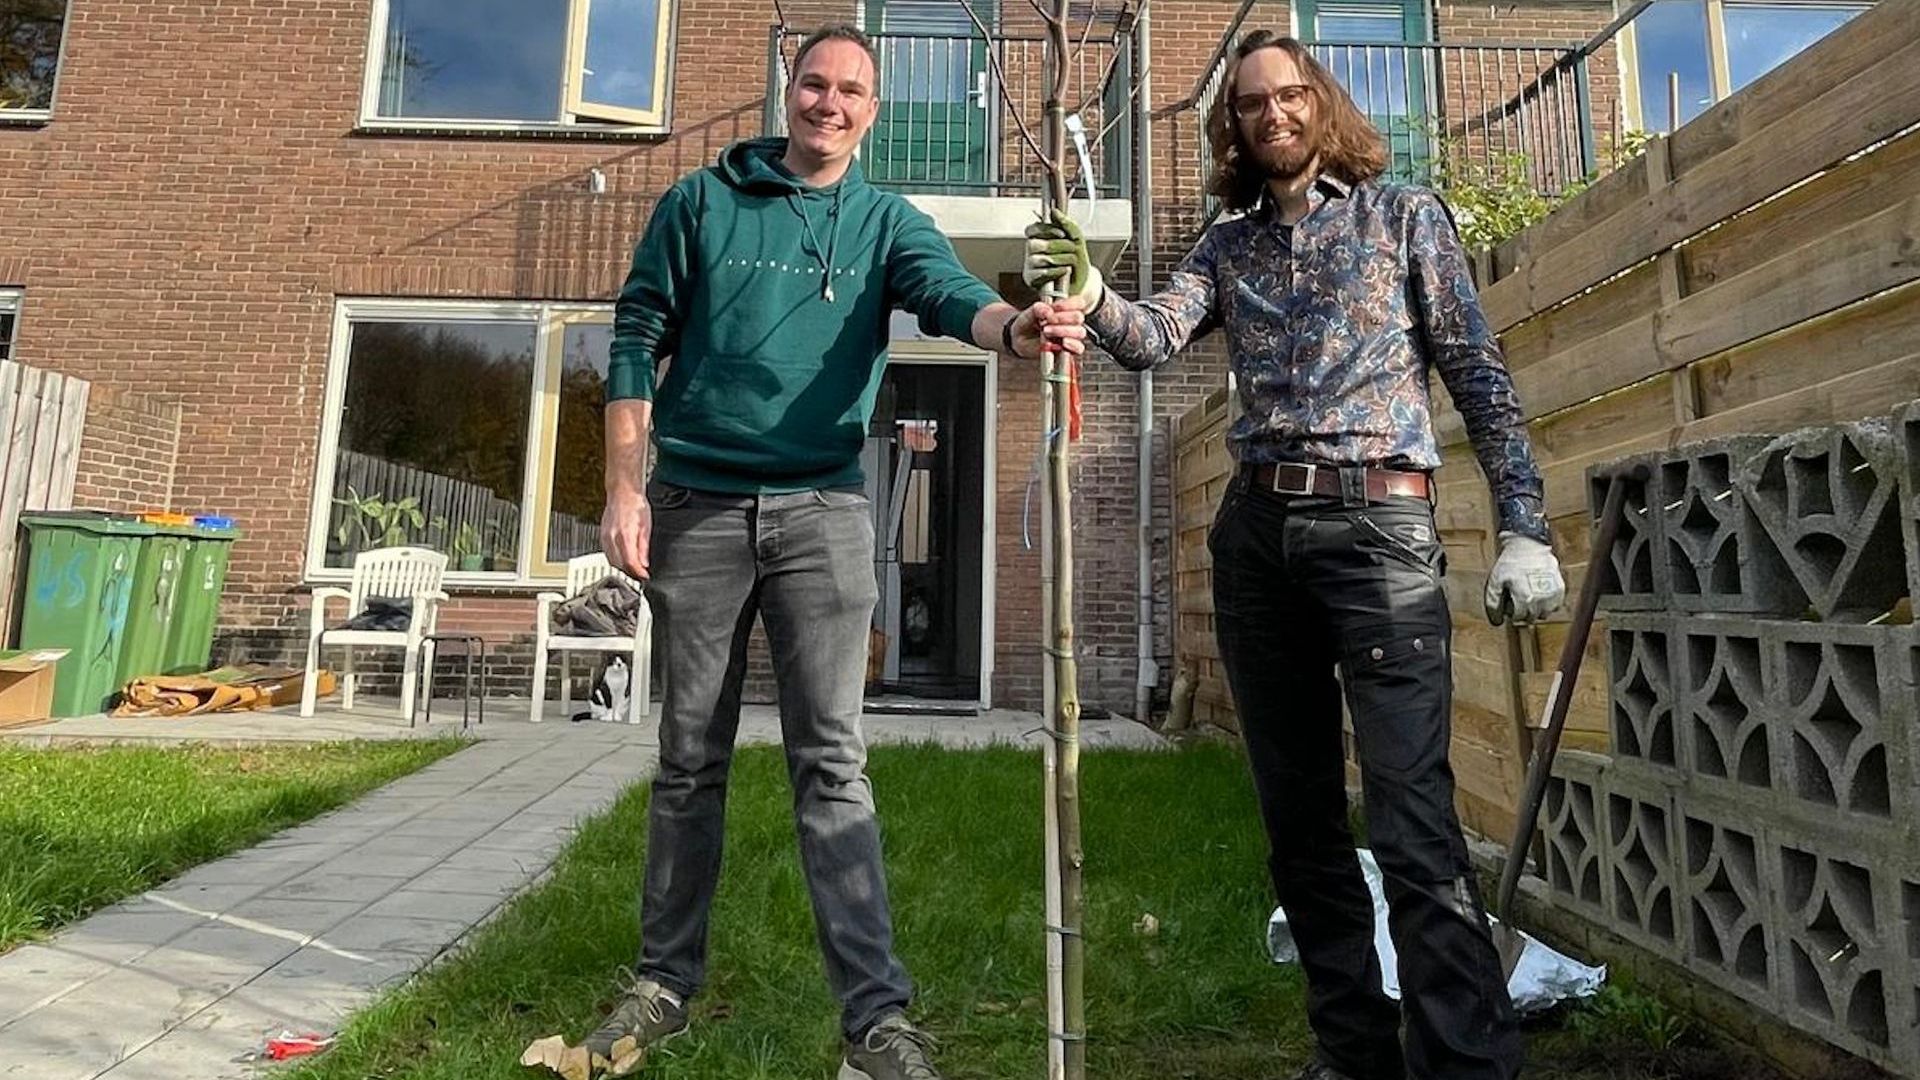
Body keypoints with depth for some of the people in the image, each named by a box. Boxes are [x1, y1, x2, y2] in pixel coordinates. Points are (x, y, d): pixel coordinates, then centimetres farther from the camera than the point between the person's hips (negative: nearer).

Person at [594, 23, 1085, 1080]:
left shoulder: (886, 222, 9)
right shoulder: (701, 201, 9)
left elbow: (948, 294, -11)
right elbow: (636, 339, 6)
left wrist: (1016, 326, -35)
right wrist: (624, 489, -3)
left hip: (822, 509, 0)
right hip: (695, 505, 1)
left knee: (831, 761, -4)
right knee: (690, 756, 8)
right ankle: (664, 981, 25)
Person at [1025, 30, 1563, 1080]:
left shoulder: (1402, 212, 10)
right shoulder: (1226, 247, 17)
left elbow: (1477, 371, 5)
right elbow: (1155, 337, -3)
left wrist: (1523, 524, -4)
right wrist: (1093, 301, -24)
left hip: (1377, 522, -3)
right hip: (1255, 532, 4)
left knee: (1411, 822, -12)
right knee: (1298, 813, 9)